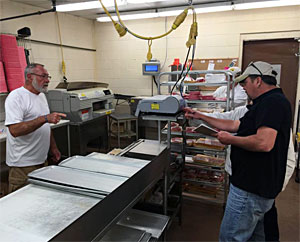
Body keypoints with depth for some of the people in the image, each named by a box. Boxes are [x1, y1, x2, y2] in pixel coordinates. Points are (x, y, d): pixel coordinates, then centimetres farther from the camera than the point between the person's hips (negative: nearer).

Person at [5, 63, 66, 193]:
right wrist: (44, 118, -30)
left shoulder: (41, 96, 12)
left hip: (41, 160, 8)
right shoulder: (16, 97, -15)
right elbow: (15, 130, -26)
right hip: (23, 165, -8)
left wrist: (53, 147, 16)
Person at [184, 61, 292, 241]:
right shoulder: (271, 101, 16)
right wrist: (200, 116, 19)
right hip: (259, 186, 11)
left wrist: (231, 139, -15)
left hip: (251, 189, -11)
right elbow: (235, 125, 20)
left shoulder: (273, 102, -18)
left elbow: (264, 143, -31)